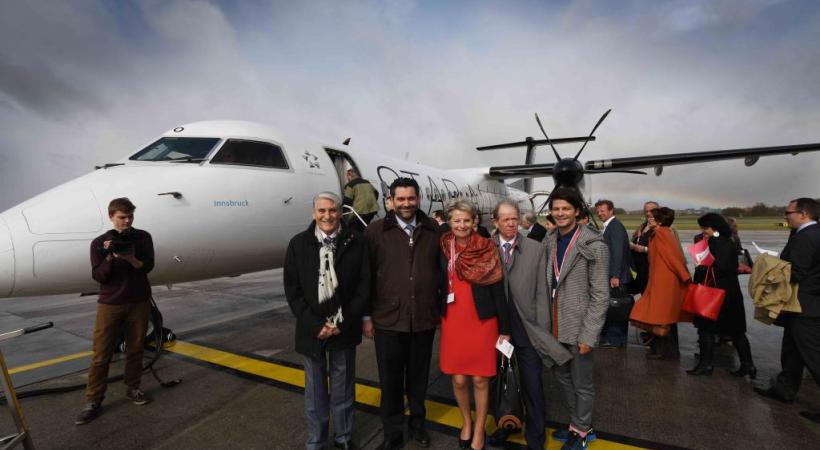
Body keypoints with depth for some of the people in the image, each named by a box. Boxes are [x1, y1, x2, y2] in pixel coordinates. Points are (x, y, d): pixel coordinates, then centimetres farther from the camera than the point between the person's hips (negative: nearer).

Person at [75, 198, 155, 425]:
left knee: (135, 349, 10)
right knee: (101, 354, 1)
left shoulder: (143, 237, 1)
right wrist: (110, 257, -21)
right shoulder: (99, 243, -1)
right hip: (110, 304, -1)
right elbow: (99, 276, -5)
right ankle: (93, 401, 10)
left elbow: (147, 266, -7)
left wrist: (129, 257, -25)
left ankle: (132, 389, 24)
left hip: (139, 302, 1)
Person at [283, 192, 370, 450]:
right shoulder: (298, 244, -3)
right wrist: (316, 325, -11)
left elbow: (364, 286, -5)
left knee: (343, 389, 15)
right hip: (312, 330, 0)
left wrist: (342, 323, -11)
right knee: (315, 390, 15)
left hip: (345, 330, 0)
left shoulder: (355, 242, -6)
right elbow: (292, 290, -3)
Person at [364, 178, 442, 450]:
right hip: (388, 319, -1)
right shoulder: (376, 231, -4)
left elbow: (442, 270, 6)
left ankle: (417, 422, 43)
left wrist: (443, 309, 7)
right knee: (391, 380, 12)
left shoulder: (433, 230, 0)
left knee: (419, 376, 19)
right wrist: (366, 316, -2)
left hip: (424, 318, 2)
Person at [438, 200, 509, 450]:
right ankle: (466, 421, 37)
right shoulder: (443, 249, -2)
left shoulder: (486, 249, -8)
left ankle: (479, 430, 30)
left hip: (483, 322, -2)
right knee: (458, 379, 9)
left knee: (480, 379, 7)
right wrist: (438, 318, 5)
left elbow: (498, 291, -4)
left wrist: (505, 329, -3)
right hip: (452, 322, 2)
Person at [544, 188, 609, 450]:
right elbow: (548, 284, 8)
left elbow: (600, 296, -13)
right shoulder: (550, 241, 4)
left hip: (578, 325, -6)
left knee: (581, 382, 11)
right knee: (561, 375, 19)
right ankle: (578, 424, 41)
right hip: (555, 323, 6)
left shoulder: (594, 245, -13)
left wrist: (588, 335, -16)